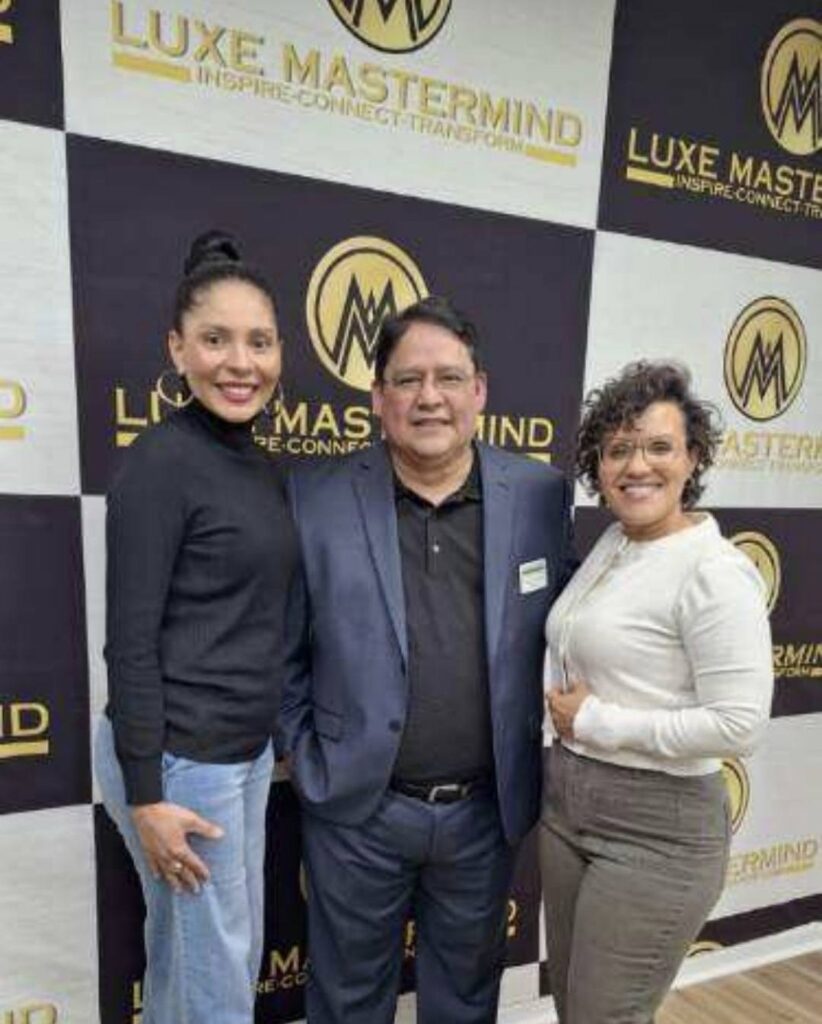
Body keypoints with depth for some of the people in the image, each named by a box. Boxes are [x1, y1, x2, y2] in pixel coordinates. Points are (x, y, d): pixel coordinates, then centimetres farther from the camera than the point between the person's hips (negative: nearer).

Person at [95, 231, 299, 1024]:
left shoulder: (260, 465, 7)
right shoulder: (163, 460, -17)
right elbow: (130, 640, -18)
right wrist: (146, 794, -17)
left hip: (246, 750, 7)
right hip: (178, 756, -7)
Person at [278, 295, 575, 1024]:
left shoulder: (541, 495, -6)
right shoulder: (317, 497, -9)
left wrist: (529, 752, 2)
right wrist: (304, 758, -3)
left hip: (487, 807, 2)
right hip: (357, 806, -1)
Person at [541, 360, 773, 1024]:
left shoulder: (715, 572, -19)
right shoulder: (610, 545, 6)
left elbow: (739, 724, -24)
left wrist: (595, 721, -17)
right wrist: (563, 707, 3)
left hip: (657, 828, -8)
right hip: (566, 801, 8)